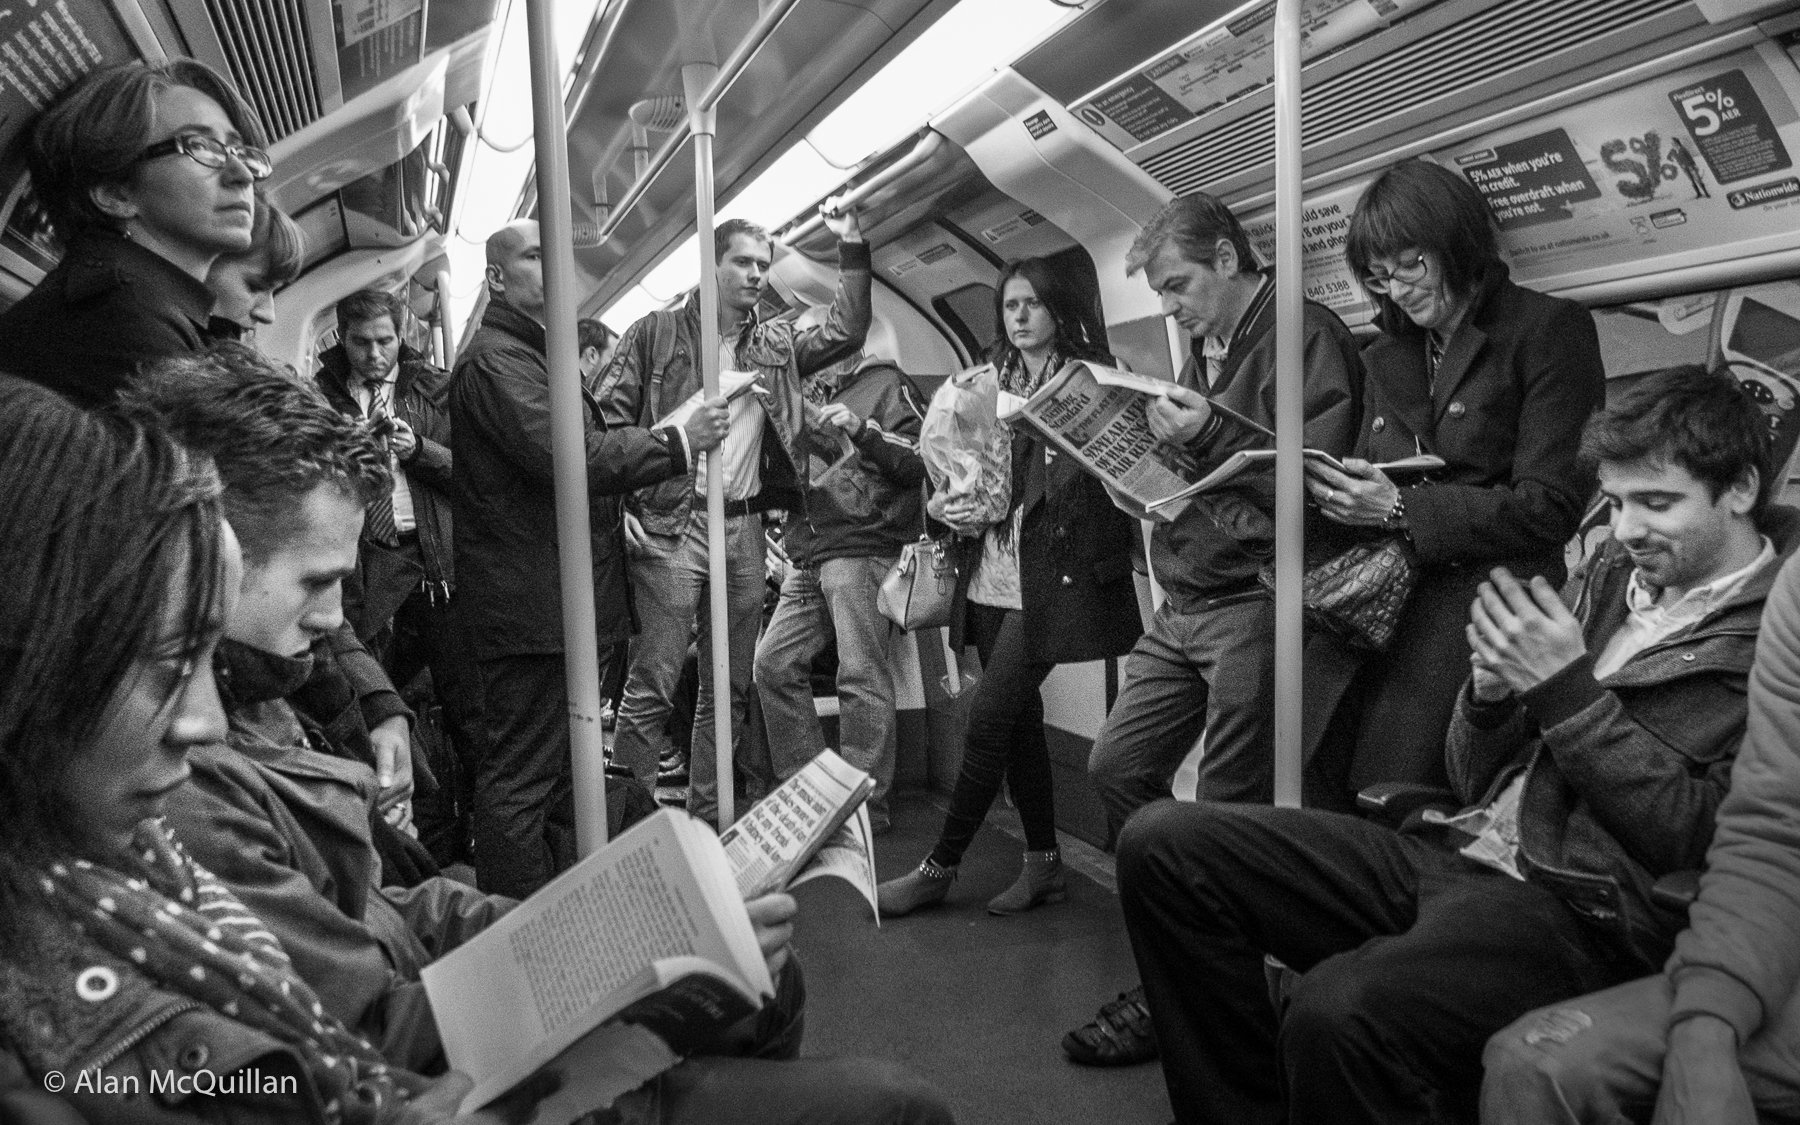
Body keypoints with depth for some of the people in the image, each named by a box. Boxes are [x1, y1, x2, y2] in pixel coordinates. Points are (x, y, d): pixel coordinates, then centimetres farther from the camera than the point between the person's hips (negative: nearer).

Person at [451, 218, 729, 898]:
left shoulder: (537, 353, 22)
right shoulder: (493, 359, -13)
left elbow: (585, 445, 24)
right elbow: (567, 456, -24)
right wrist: (679, 442, -18)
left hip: (557, 607, 11)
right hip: (528, 605, -11)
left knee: (561, 767, 19)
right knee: (522, 778, -5)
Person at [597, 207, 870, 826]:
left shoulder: (776, 343, 16)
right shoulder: (657, 332, 2)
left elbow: (847, 331, 13)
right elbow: (606, 422, -1)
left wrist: (852, 246, 7)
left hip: (744, 527, 5)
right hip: (671, 523, -5)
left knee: (728, 689, 10)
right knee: (652, 683, -9)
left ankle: (706, 819, 21)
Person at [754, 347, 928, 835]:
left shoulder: (886, 384, 4)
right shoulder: (806, 393, 23)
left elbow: (920, 461, -6)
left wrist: (862, 431, -17)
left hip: (862, 551, -7)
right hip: (807, 557, 7)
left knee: (861, 676, -9)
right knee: (774, 663, 1)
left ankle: (868, 804, -1)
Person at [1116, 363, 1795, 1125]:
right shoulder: (1612, 577, 18)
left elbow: (1704, 841, -11)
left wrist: (1568, 690, -11)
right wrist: (1489, 691, -3)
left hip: (1582, 909, -7)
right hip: (1457, 848, 8)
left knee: (1340, 1012, -38)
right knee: (1165, 842, -8)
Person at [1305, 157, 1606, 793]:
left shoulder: (1548, 329, 3)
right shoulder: (1387, 356, 22)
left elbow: (1551, 508, -6)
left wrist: (1401, 509, -14)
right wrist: (1333, 491, -1)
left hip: (1484, 585, -5)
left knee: (1383, 804, -19)